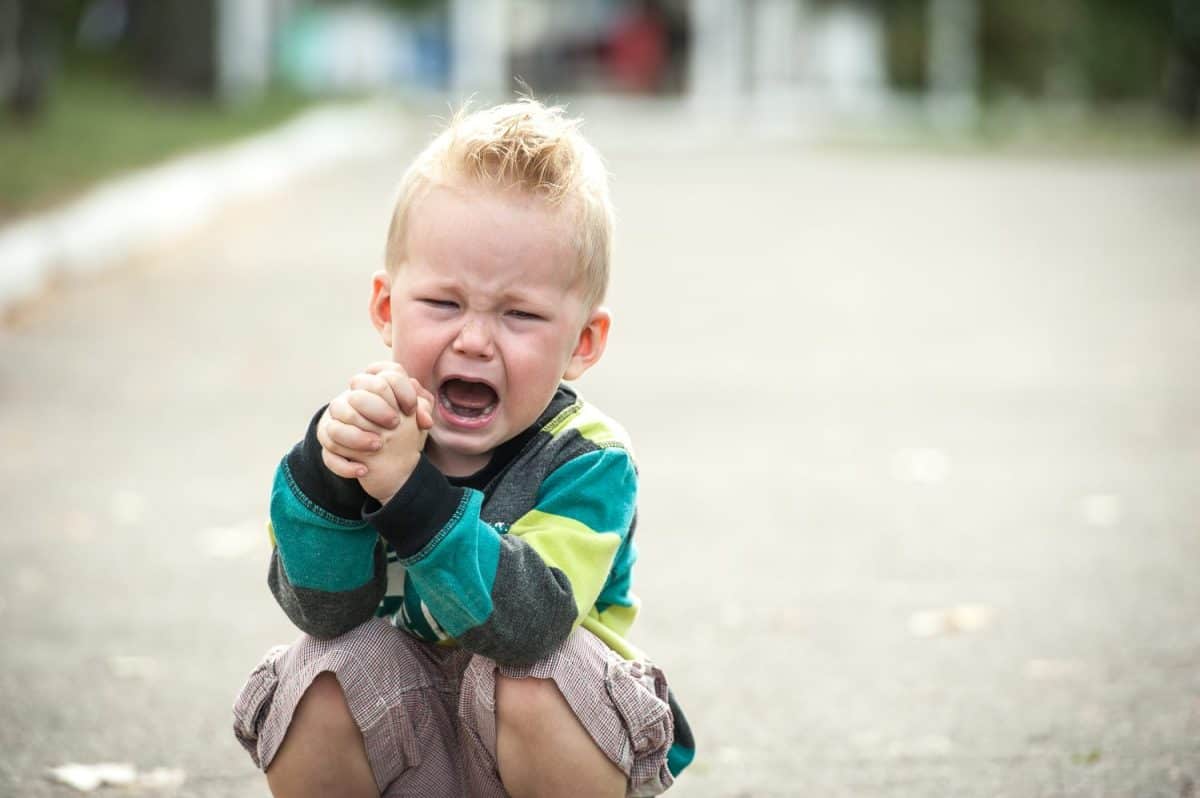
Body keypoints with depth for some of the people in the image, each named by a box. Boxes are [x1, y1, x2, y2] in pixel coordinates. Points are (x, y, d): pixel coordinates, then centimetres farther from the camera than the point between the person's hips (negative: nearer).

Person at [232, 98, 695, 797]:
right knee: (321, 677, -24)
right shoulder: (375, 430, -10)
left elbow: (527, 621, -37)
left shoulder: (589, 462, -20)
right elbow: (327, 610, -21)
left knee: (525, 679, -32)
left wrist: (409, 490, -46)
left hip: (550, 739, -3)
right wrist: (328, 470, -39)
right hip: (409, 742, 3)